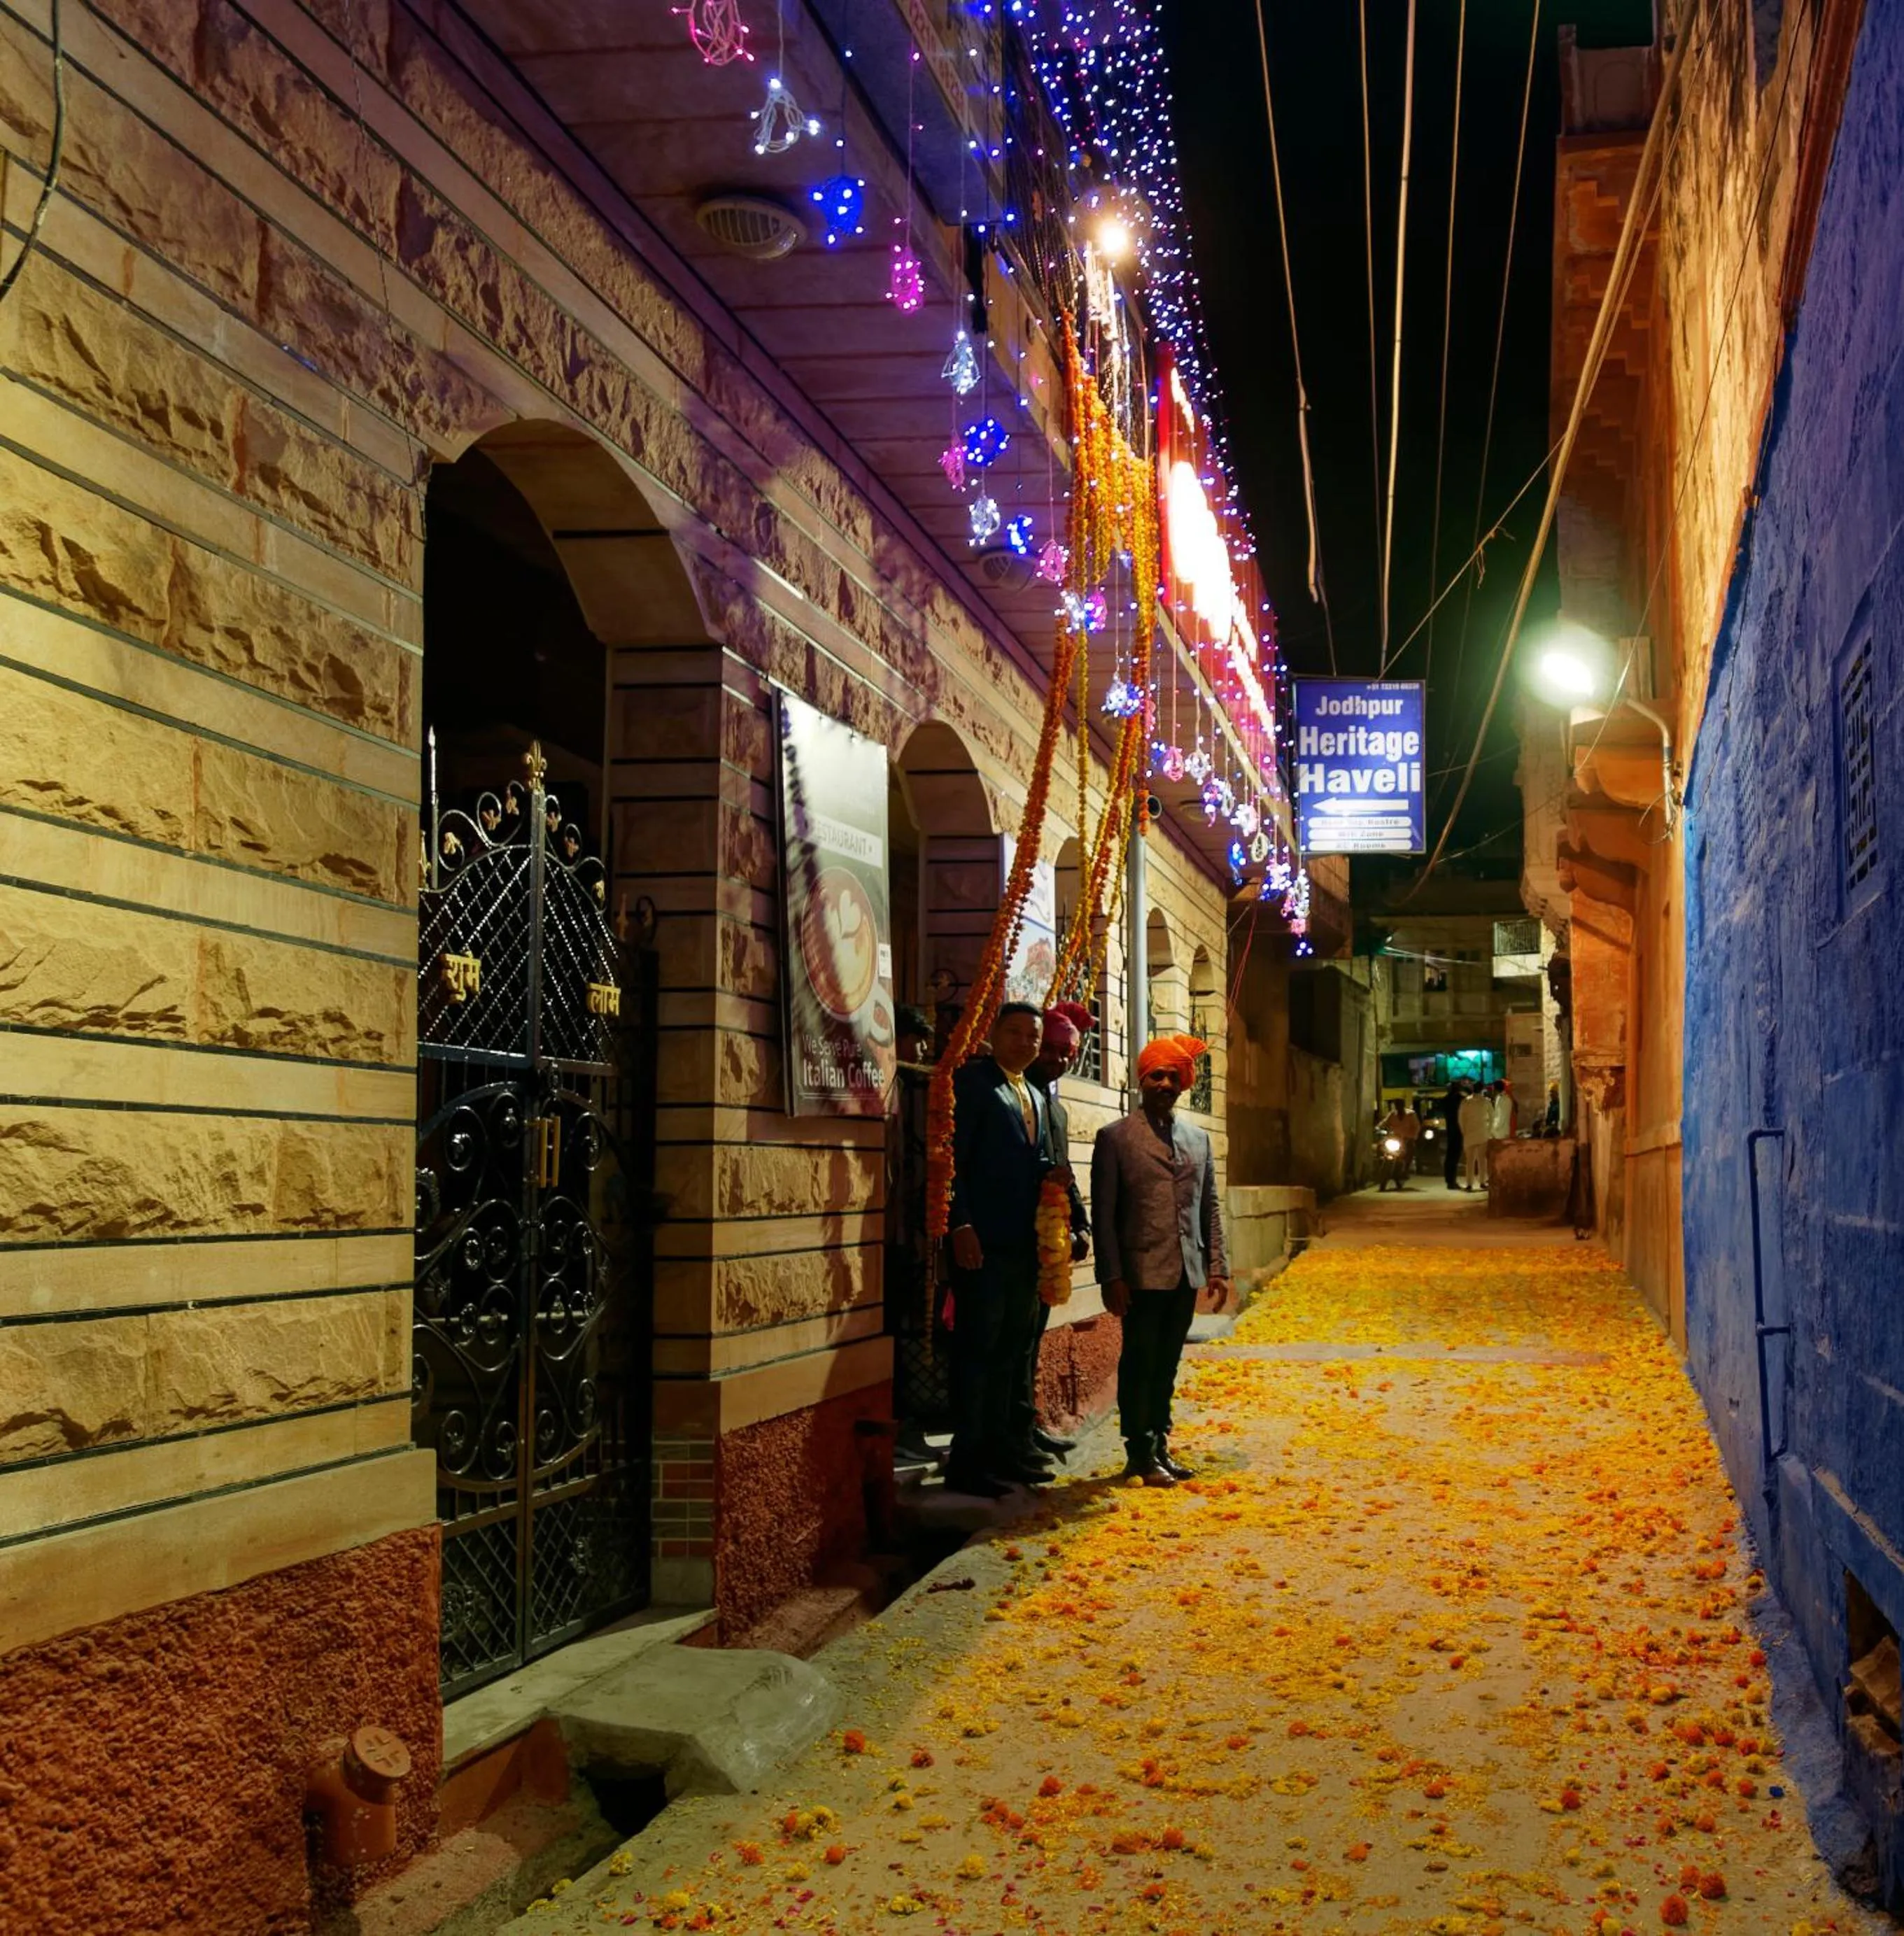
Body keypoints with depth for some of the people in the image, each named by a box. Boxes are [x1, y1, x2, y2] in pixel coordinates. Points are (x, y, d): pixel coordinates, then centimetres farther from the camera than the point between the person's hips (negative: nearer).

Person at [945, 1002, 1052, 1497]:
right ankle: (966, 1461, 0)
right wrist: (961, 1226, -18)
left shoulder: (1035, 1096, 19)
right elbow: (950, 1158, -11)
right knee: (976, 1349, -4)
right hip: (982, 1242, -8)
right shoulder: (972, 1081, -5)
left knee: (1009, 1349, 13)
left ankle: (997, 1448, 22)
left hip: (1024, 1245, 8)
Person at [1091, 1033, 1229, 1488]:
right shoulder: (1115, 1138, -1)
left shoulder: (1199, 1140, 14)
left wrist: (1217, 1267, 7)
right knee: (1140, 1363, -1)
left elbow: (1210, 1209, 15)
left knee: (1167, 1365, 10)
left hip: (1186, 1275, 5)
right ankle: (1140, 1454, 5)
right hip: (1142, 1274, -5)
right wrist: (1112, 1276, -10)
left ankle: (1159, 1446, 17)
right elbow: (1103, 1213, -4)